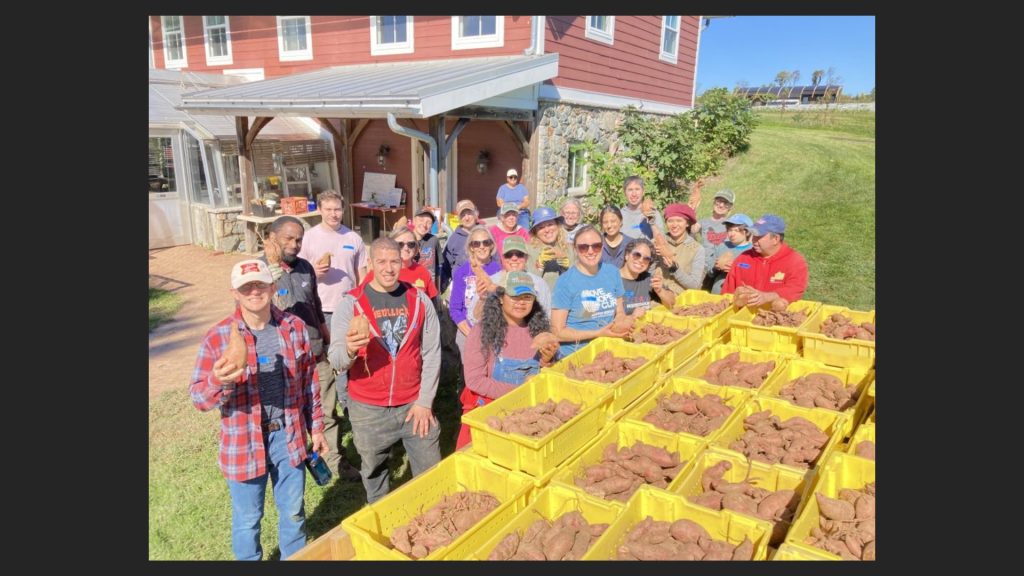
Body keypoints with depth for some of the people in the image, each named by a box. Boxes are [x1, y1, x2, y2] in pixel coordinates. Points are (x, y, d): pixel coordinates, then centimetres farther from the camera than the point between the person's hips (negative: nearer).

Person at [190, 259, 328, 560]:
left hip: (289, 436, 2)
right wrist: (220, 381, -34)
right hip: (244, 444, -2)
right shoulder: (217, 338, -13)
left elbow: (310, 382, 4)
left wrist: (316, 428, 8)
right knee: (247, 519, 17)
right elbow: (198, 397, -11)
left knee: (293, 512, 20)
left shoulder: (295, 327, -5)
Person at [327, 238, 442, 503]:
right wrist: (349, 350, -36)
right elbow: (336, 361, -13)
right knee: (375, 474, 18)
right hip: (368, 409, -1)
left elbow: (432, 353, 0)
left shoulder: (419, 299, -2)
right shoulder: (350, 303, -7)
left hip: (414, 404, 1)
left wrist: (425, 401, -5)